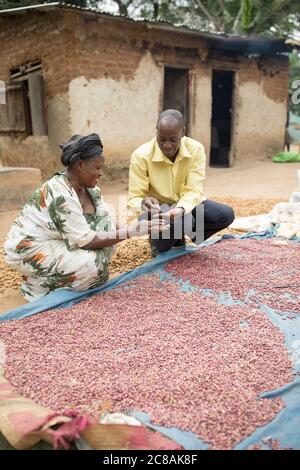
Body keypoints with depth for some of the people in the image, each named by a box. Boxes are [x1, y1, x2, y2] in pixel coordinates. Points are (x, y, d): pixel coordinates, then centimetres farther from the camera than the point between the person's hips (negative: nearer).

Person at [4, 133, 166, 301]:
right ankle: (38, 285, -4)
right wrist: (131, 231, -30)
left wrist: (133, 225, -20)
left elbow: (104, 219, -3)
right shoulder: (60, 194, -30)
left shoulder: (87, 185, -4)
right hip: (28, 249, -8)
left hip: (56, 242, 8)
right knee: (91, 266, -26)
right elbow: (85, 241, -29)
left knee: (107, 227, -6)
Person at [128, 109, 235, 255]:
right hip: (156, 208, -4)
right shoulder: (141, 156, -22)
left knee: (226, 214, -17)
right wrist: (144, 203, -46)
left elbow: (193, 191, -22)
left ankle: (179, 238, 2)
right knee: (184, 221, -35)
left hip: (186, 205, 4)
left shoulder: (196, 149, -16)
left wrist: (181, 209, -44)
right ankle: (158, 241, -1)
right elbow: (134, 198, -21)